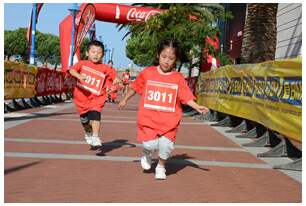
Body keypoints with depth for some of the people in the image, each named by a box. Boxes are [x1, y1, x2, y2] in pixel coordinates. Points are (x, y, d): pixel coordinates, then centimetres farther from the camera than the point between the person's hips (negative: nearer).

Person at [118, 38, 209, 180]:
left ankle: (161, 167, 20)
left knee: (166, 144, -12)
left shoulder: (178, 78, -1)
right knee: (150, 144, -12)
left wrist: (197, 107, -17)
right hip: (148, 117, 0)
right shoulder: (147, 73, 2)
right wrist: (125, 100, 25)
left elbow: (186, 97, -2)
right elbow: (135, 87, 16)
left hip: (169, 120, 0)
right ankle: (147, 154, 28)